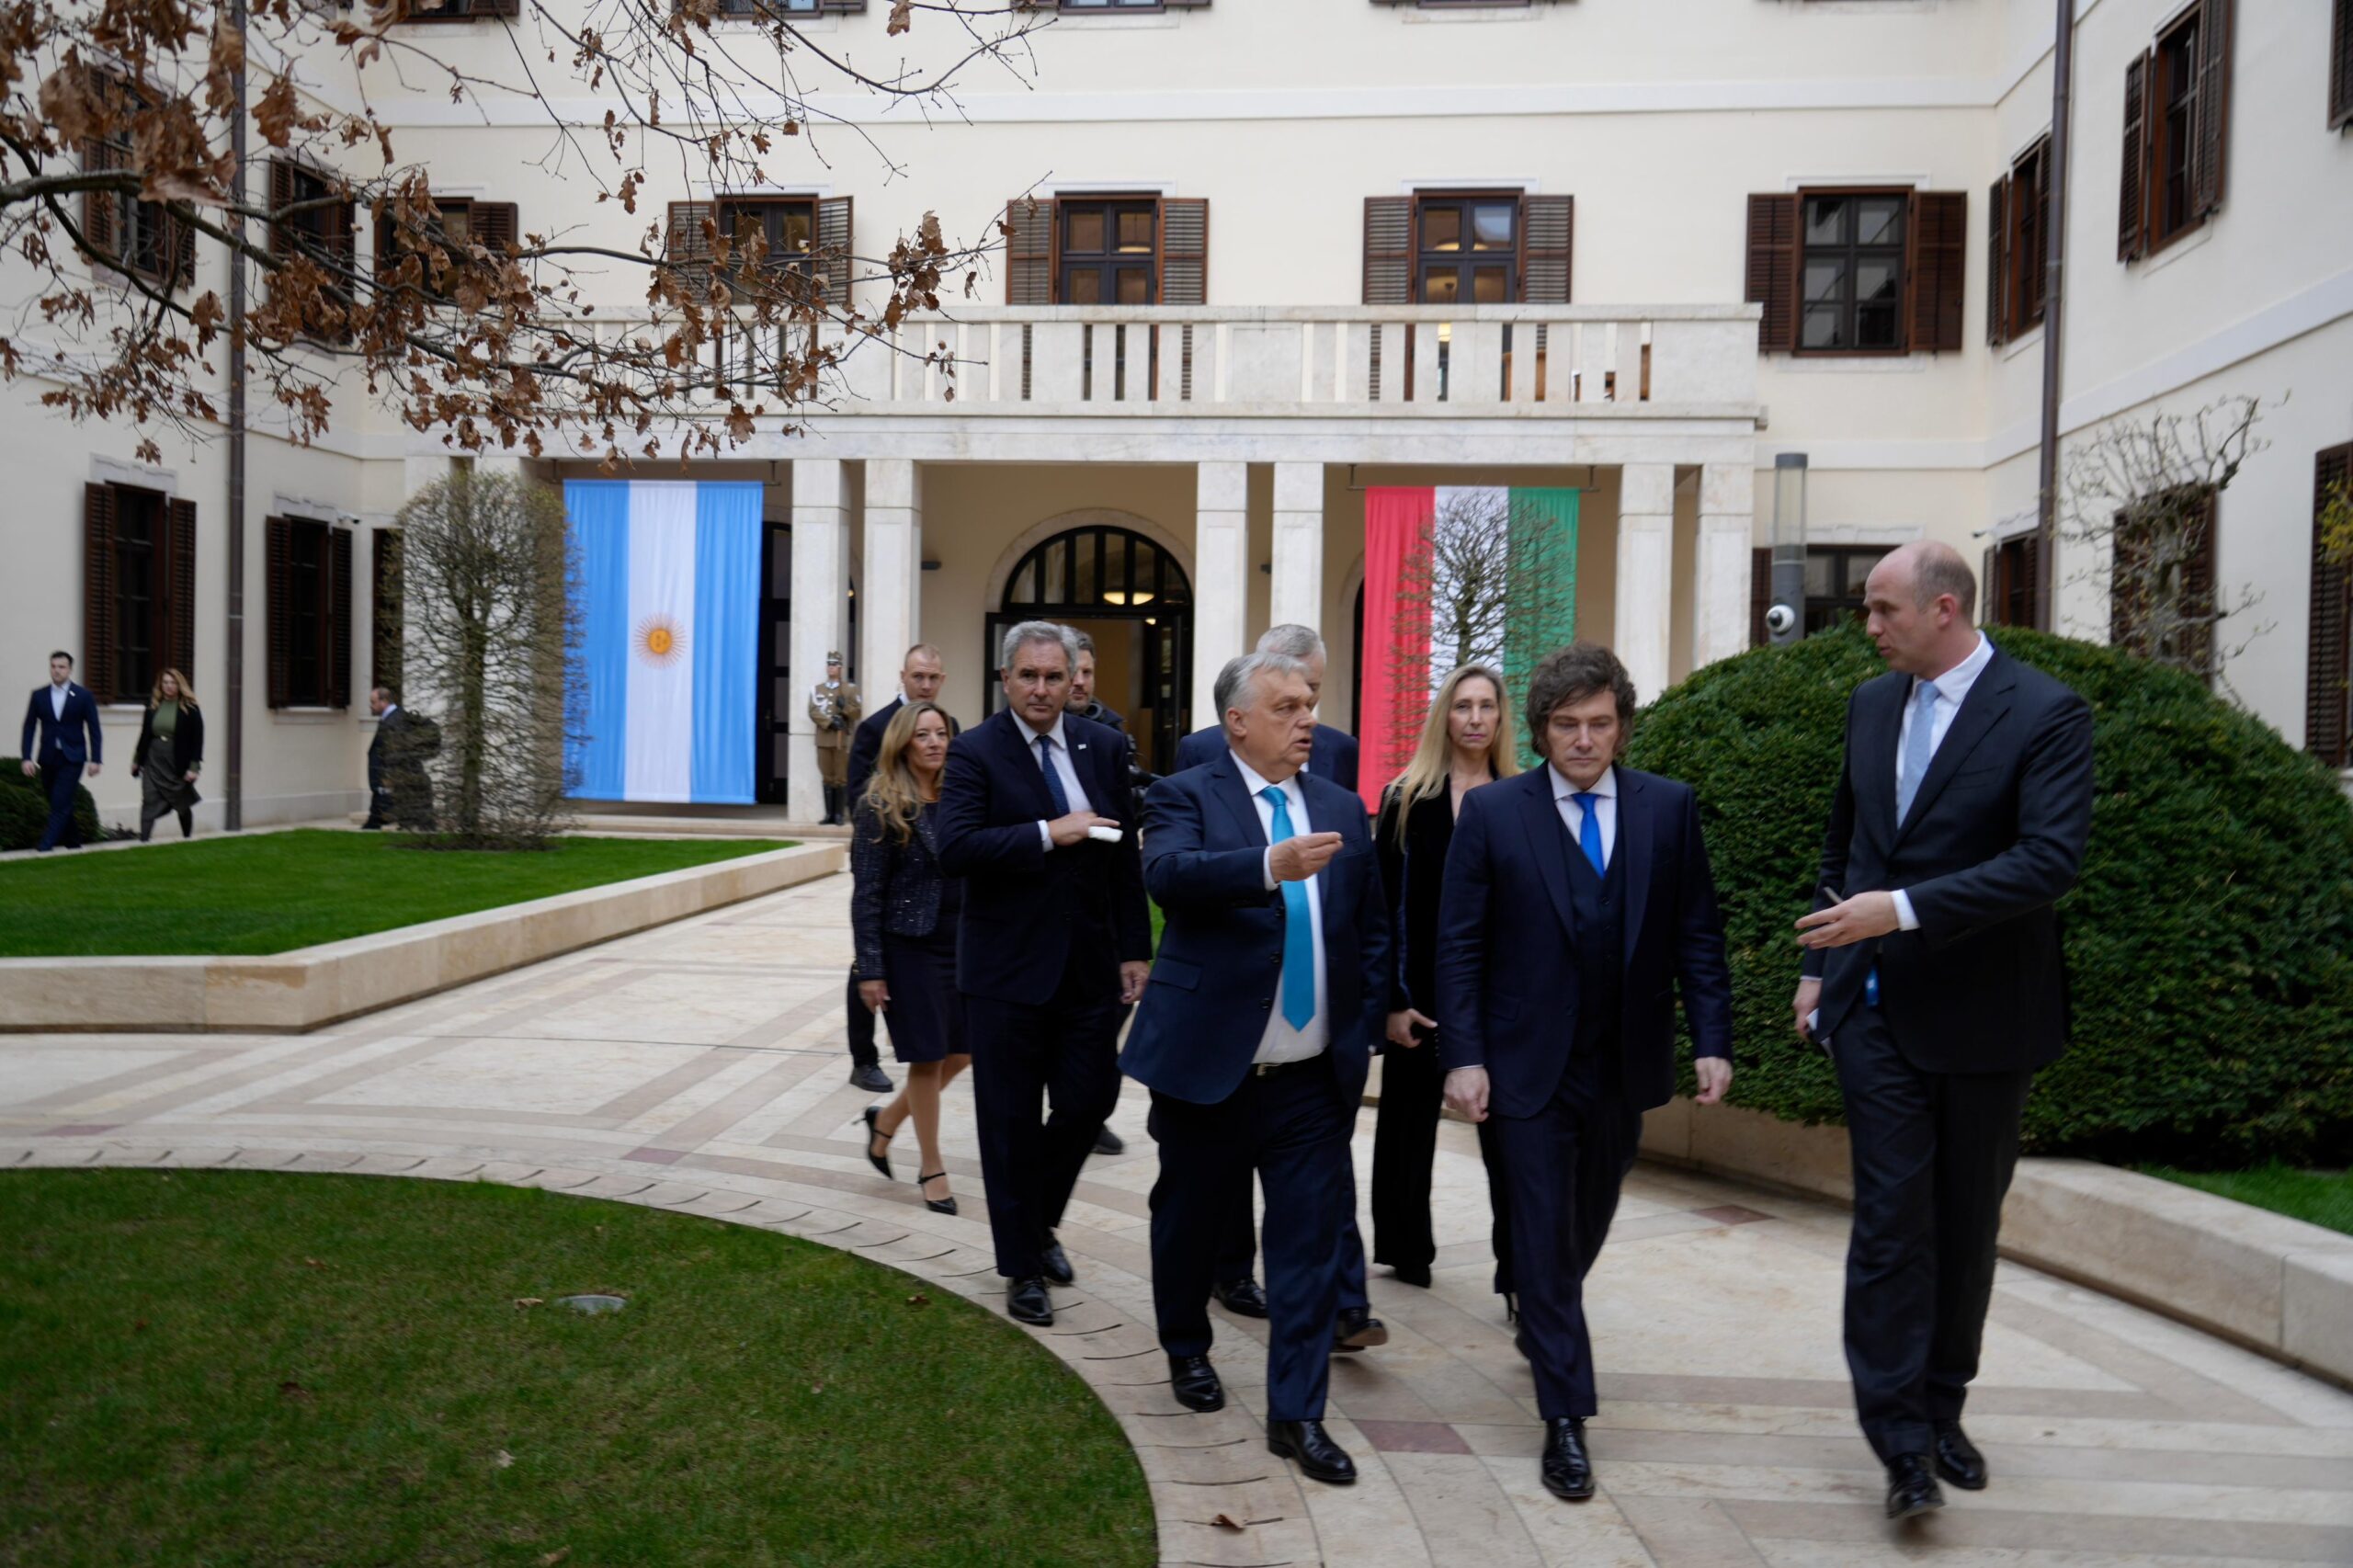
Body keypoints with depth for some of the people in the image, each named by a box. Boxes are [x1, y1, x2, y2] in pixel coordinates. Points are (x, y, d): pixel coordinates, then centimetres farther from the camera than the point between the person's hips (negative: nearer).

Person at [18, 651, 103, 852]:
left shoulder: (83, 695, -1)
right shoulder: (38, 695, 6)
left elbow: (94, 729, 0)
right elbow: (29, 727, 6)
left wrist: (95, 759, -6)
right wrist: (27, 757, -2)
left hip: (72, 758, -3)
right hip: (48, 758, 3)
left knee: (60, 803, -12)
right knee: (61, 804, 9)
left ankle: (46, 845, -12)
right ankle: (72, 841, 22)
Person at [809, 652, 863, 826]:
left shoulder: (850, 689, 8)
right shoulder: (817, 689, 13)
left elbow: (858, 711, 3)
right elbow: (813, 712, 1)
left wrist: (845, 707, -16)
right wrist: (830, 721, -13)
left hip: (843, 740, -2)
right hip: (823, 739, 2)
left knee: (841, 778, -3)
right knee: (827, 778, 3)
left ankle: (840, 814, 0)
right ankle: (829, 814, 7)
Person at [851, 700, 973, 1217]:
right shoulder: (881, 806, -9)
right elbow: (866, 893, -10)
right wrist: (869, 971, -13)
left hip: (962, 944, 6)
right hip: (910, 947, -5)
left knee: (962, 1051, 8)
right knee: (928, 1057, 3)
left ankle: (886, 1120, 31)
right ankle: (931, 1167, 20)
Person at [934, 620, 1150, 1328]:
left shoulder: (1102, 747, 6)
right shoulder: (974, 753, -7)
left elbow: (1125, 853, 8)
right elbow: (955, 849, -19)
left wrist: (1135, 947, 5)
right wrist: (1047, 834, -23)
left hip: (1089, 965, 4)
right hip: (1007, 970, -3)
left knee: (1089, 1101, 7)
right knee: (1011, 1120, 7)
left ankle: (1038, 1220, 36)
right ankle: (1024, 1266, 23)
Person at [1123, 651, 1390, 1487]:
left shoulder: (1342, 808, 8)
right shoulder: (1186, 797, -5)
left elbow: (1372, 929, 15)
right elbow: (1168, 874, -27)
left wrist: (1366, 1031, 8)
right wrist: (1269, 866, -42)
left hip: (1314, 1077, 3)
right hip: (1208, 1066, -3)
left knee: (1311, 1241, 3)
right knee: (1190, 1222, 16)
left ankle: (1296, 1413, 16)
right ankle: (1187, 1348, 42)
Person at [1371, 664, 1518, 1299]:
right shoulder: (1407, 799, 0)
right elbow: (1384, 905, -2)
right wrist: (1391, 999, -6)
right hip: (1423, 989, 0)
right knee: (1409, 1123, 13)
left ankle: (1519, 1271, 4)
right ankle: (1405, 1248, 30)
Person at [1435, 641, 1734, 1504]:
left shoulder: (1669, 807, 1)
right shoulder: (1491, 811, -6)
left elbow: (1697, 934, 3)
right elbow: (1460, 944, -6)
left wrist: (1712, 1040, -4)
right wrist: (1463, 1056, -12)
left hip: (1623, 1065, 3)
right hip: (1529, 1065, -3)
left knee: (1587, 1223, 21)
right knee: (1544, 1233, 2)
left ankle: (1544, 1322, 50)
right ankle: (1565, 1418, 13)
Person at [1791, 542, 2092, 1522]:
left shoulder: (2045, 716, -11)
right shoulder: (1871, 704, 7)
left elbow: (2050, 861, -22)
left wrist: (1904, 909, -27)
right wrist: (1820, 964, 14)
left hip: (1982, 1012, -3)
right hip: (1875, 1005, 3)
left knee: (1966, 1223, 12)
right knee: (1891, 1216, -2)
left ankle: (1941, 1412, 29)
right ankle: (1901, 1438, 4)